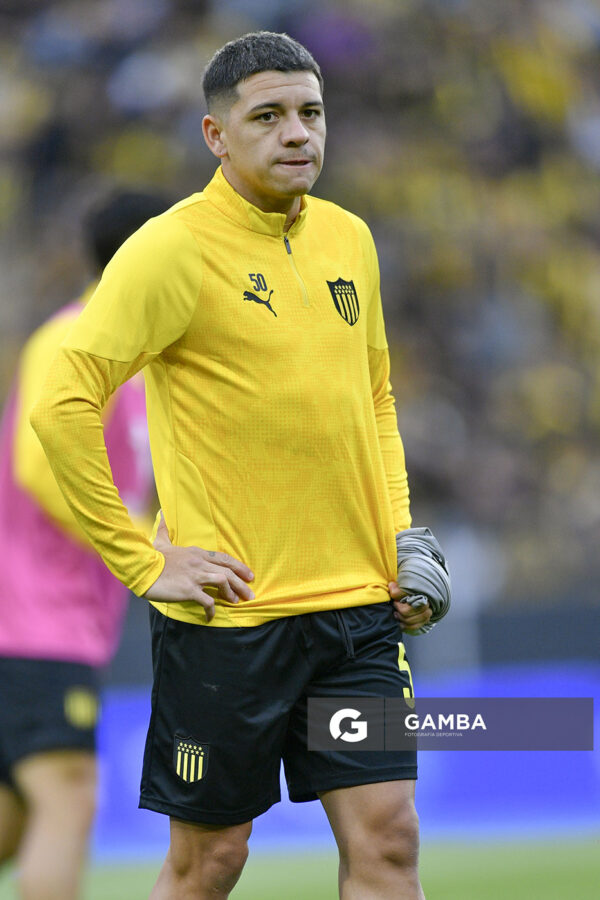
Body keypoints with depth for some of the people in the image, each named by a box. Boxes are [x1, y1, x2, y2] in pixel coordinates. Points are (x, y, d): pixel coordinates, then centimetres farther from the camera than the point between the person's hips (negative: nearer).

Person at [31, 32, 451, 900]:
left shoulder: (349, 239, 10)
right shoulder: (173, 249, -11)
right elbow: (62, 406, -15)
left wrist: (398, 535, 10)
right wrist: (142, 564, -15)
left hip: (357, 602, 6)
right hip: (228, 611, -5)